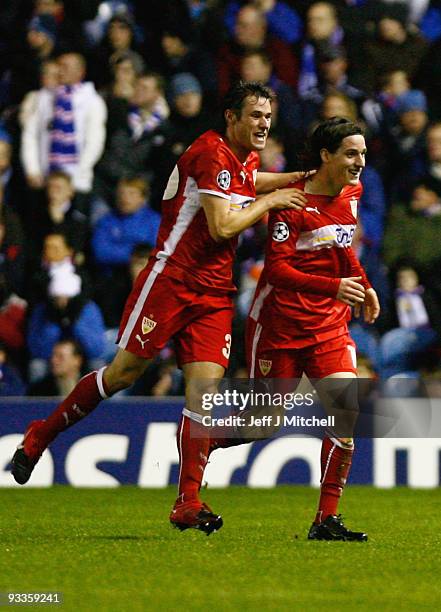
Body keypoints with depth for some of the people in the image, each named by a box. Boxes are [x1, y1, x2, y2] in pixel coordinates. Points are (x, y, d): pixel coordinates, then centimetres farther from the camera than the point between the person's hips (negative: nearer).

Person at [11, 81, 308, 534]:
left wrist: (295, 179, 25)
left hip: (214, 294, 7)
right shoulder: (211, 153, -14)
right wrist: (269, 201, -8)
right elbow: (222, 226, -20)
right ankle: (39, 437, 14)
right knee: (123, 373, -5)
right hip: (170, 280, -7)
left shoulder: (247, 160, 13)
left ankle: (188, 502, -6)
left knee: (205, 387, -5)